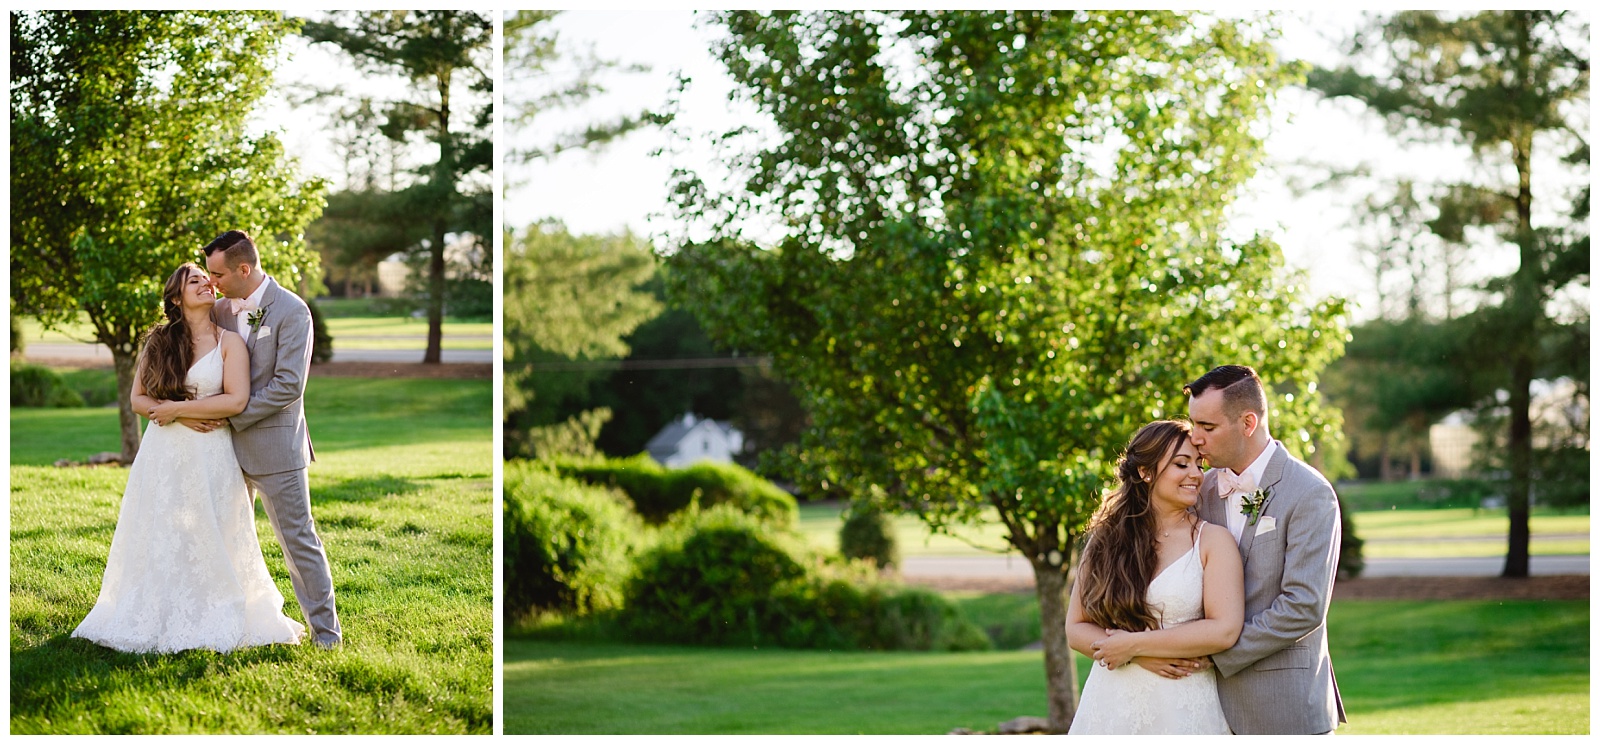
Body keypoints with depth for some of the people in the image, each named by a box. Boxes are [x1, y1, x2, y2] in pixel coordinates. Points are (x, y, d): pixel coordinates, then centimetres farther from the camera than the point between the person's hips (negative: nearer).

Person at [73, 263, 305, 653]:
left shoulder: (229, 342, -3)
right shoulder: (158, 341, 6)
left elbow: (236, 401, -13)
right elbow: (138, 399, 6)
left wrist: (176, 408, -11)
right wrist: (175, 413, -11)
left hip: (210, 457, -3)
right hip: (162, 455, 3)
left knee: (209, 541, 3)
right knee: (161, 540, 6)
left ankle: (215, 620, 14)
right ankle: (160, 617, 15)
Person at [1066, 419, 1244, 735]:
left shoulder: (1212, 540, -4)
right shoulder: (1105, 540, 4)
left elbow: (1225, 630, -14)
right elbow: (1076, 628, 2)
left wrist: (1134, 645, -12)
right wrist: (1143, 658, -14)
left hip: (1182, 708, -2)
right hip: (1110, 705, 2)